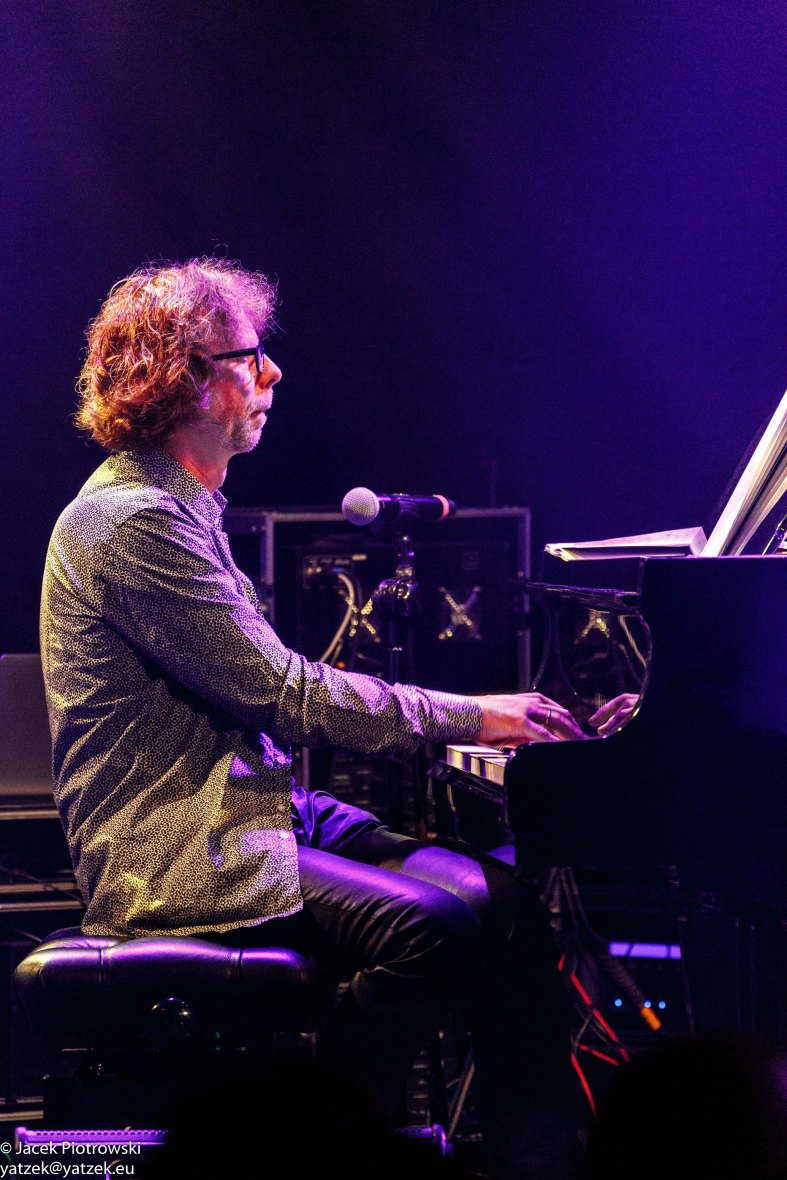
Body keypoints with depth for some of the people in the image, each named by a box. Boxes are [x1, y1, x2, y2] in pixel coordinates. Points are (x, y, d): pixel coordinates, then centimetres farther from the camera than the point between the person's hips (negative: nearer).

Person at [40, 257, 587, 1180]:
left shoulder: (178, 508, 20)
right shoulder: (129, 520, -14)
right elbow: (280, 693, -18)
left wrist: (460, 717, 9)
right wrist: (464, 718, -12)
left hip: (254, 806, 10)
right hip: (171, 854, -10)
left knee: (504, 900, -7)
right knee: (431, 923, -28)